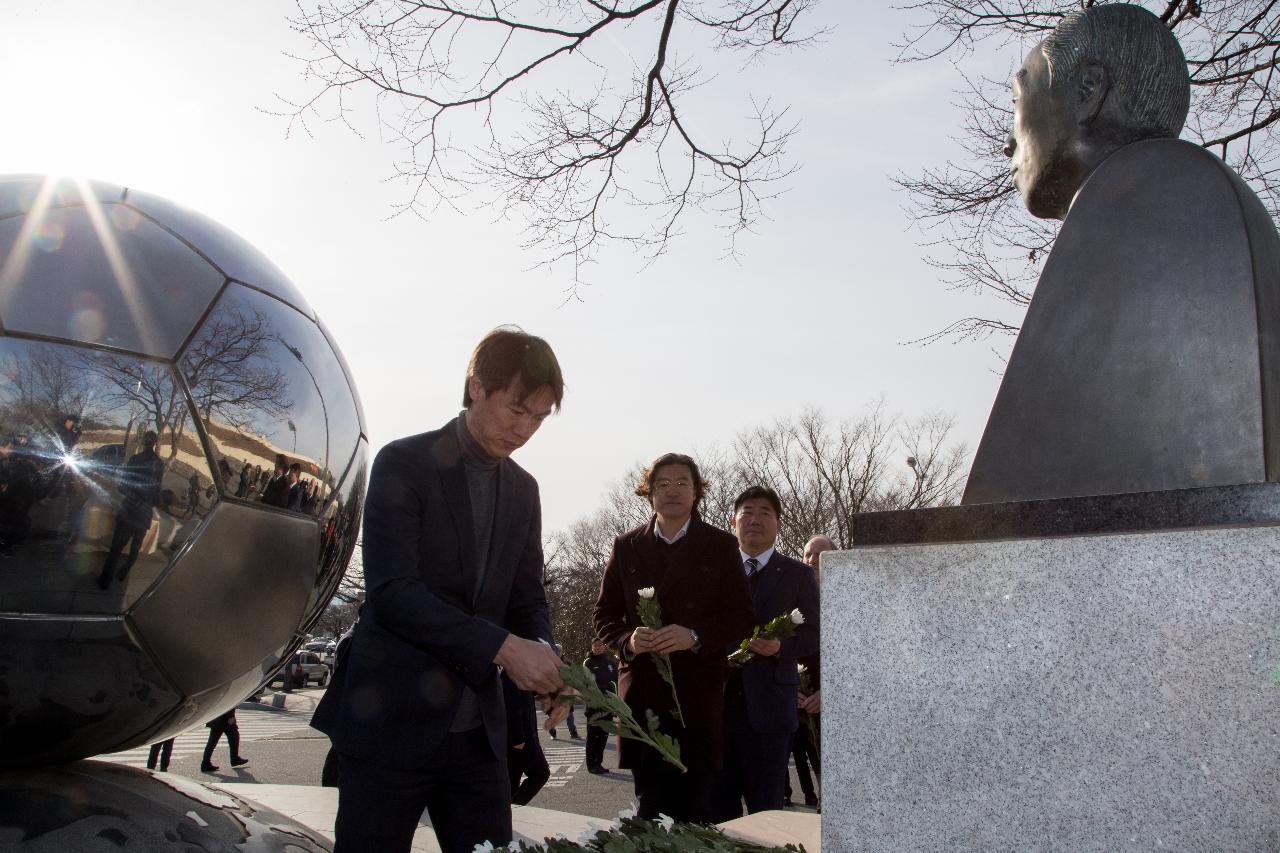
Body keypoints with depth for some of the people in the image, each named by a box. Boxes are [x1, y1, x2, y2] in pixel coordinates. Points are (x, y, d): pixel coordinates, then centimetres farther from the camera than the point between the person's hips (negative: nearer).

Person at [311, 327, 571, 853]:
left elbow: (527, 599, 12)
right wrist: (501, 647, -23)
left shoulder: (523, 489, 11)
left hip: (476, 730, 6)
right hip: (391, 722, -5)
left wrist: (543, 657, -10)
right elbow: (391, 591, -17)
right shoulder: (404, 463, -8)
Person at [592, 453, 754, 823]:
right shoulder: (627, 546, 11)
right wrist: (627, 640, -9)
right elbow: (603, 614, 12)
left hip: (698, 693, -2)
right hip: (642, 692, 2)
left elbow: (741, 617, 2)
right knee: (650, 809, 6)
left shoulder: (721, 546, 6)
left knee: (694, 810, 0)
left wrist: (695, 637, -15)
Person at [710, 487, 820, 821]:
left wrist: (781, 647, -16)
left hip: (768, 708, -2)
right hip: (717, 704, 2)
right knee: (718, 808, 7)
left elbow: (813, 634, 1)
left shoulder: (797, 574, 6)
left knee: (766, 811, 3)